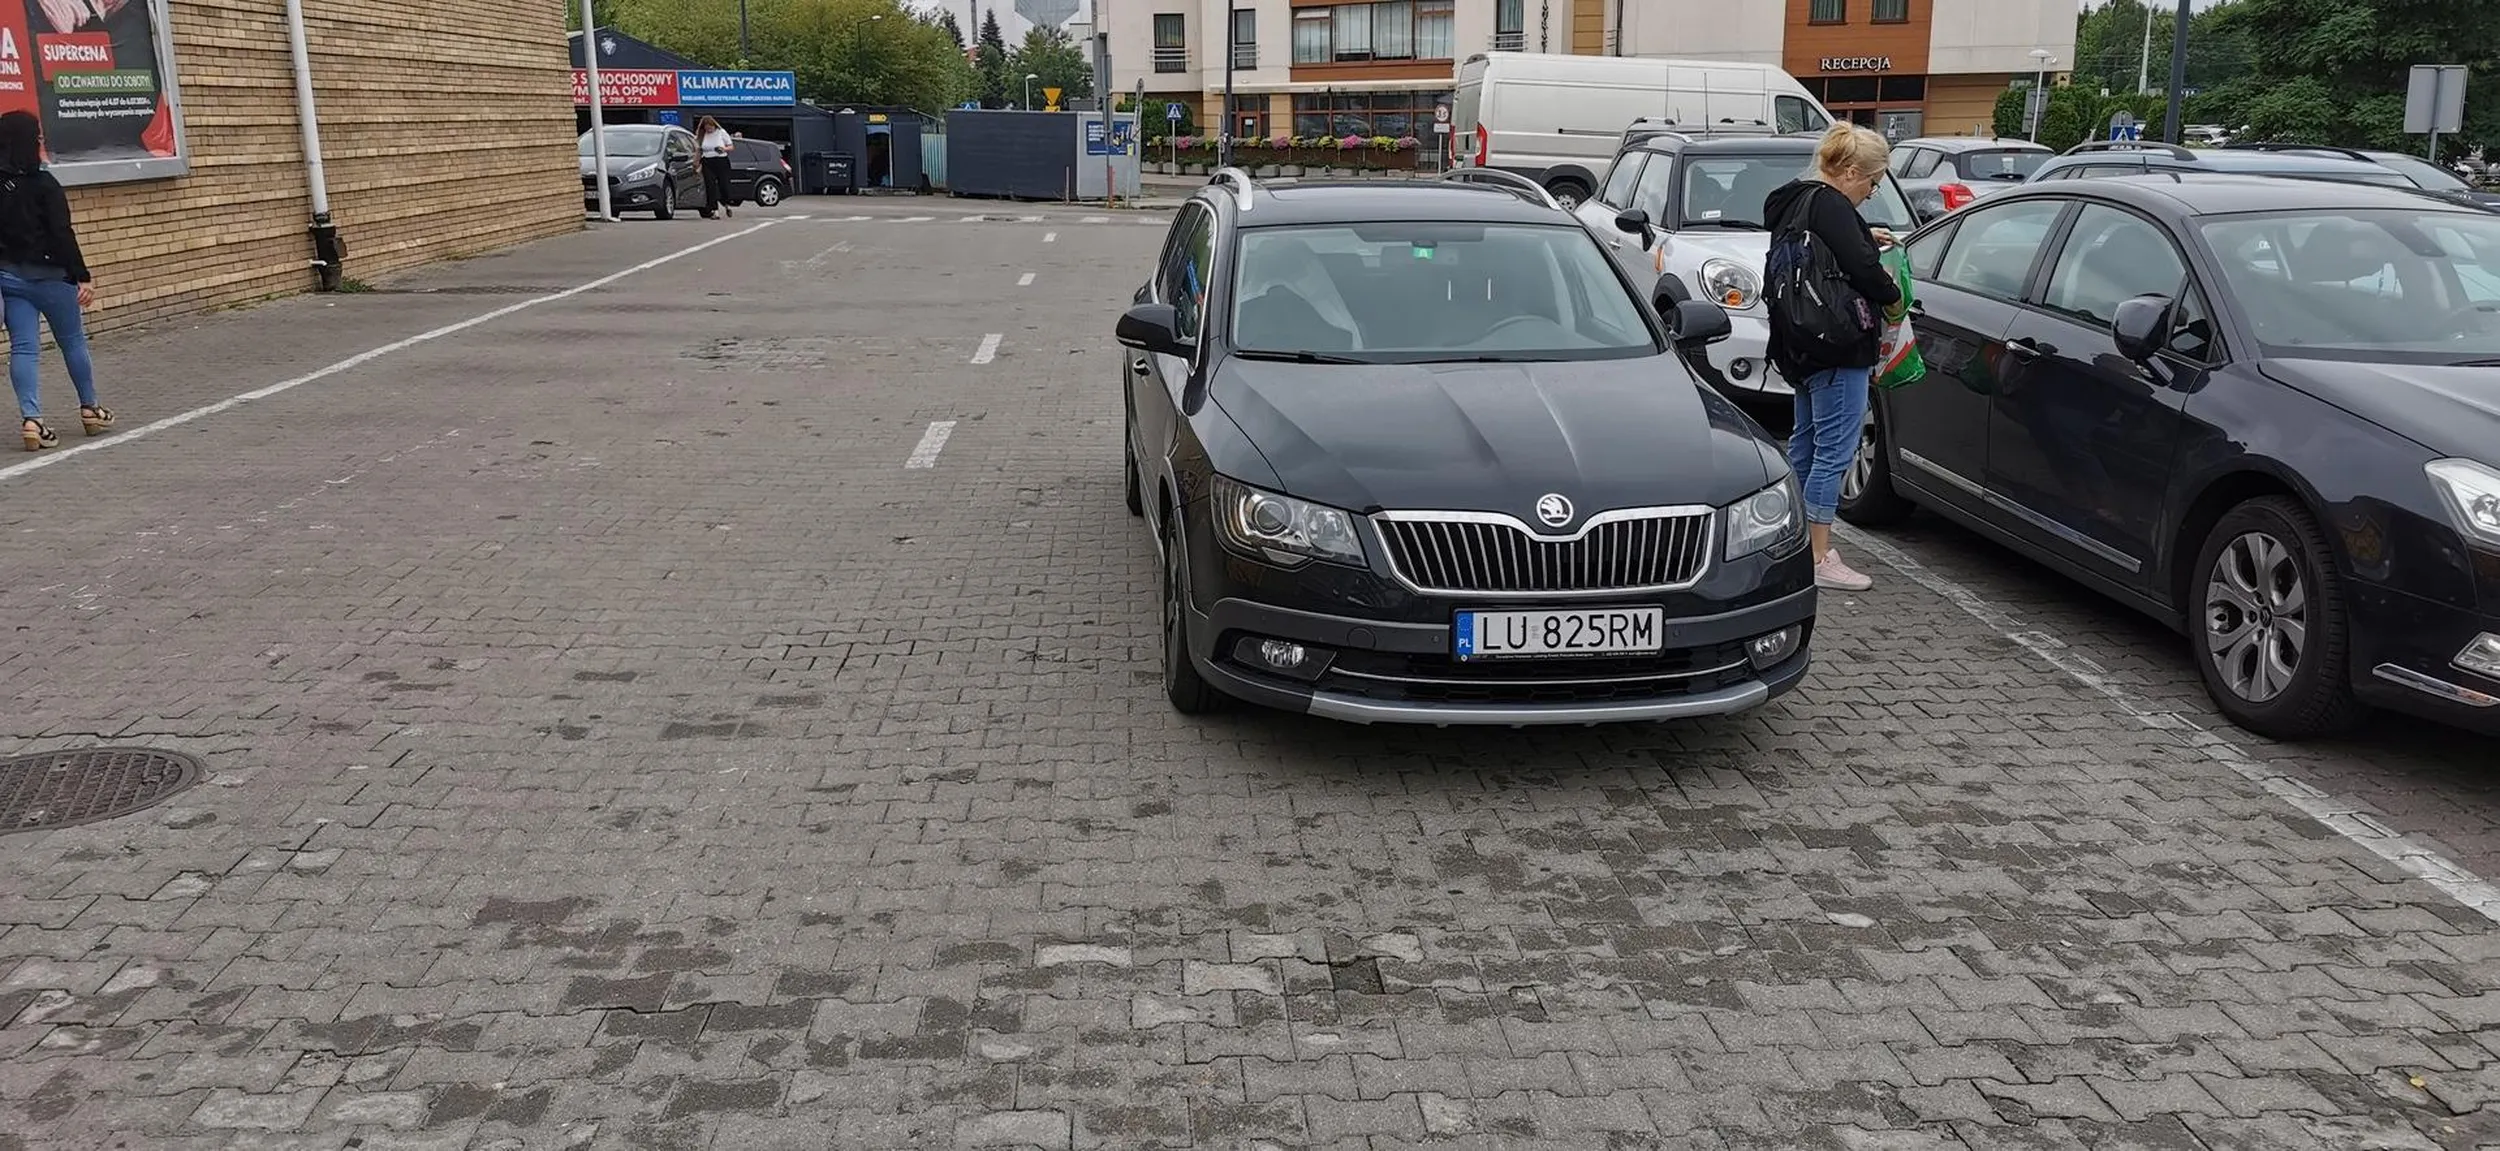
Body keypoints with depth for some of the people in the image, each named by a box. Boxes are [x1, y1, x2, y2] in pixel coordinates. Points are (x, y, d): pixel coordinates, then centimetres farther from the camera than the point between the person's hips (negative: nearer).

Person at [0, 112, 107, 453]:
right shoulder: (42, 184, -14)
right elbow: (63, 234, -17)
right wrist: (83, 277, -15)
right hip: (47, 274, -4)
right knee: (72, 342, 12)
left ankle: (32, 418, -6)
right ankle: (90, 409, 23)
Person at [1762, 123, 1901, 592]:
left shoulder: (1794, 198, 14)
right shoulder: (1830, 206, -17)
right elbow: (1861, 268, -23)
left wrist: (1864, 237, 19)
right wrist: (1892, 293, -5)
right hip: (1838, 347, -11)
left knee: (1806, 441, 18)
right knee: (1834, 449, -7)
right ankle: (1819, 559, -4)